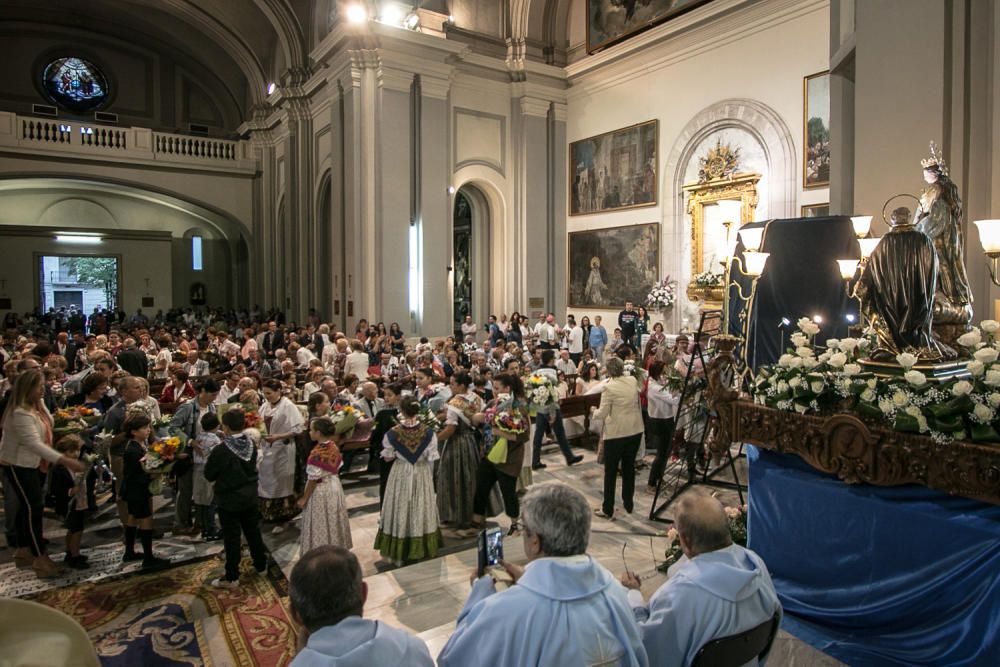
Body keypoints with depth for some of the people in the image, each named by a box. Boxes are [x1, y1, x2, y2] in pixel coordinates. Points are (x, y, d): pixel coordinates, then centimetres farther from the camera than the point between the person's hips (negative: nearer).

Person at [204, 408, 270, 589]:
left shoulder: (221, 450, -24)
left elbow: (209, 474, -12)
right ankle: (261, 565, 32)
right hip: (250, 496, 6)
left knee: (232, 538, 5)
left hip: (229, 499, -5)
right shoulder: (251, 444, -6)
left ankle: (231, 577, 16)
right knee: (253, 531, 19)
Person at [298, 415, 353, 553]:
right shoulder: (334, 446, -5)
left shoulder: (317, 452, -25)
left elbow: (314, 479, -20)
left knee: (321, 524, 7)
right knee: (332, 522, 21)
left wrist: (304, 498, -11)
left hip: (320, 491, -7)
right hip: (334, 486, 7)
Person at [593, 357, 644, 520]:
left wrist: (594, 411, 6)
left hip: (615, 433, -5)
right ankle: (628, 504, 31)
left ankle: (608, 510, 12)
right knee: (629, 467, 19)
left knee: (610, 471, 6)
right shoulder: (633, 381, -1)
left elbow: (602, 414, -16)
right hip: (635, 431, 6)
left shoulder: (609, 387, -18)